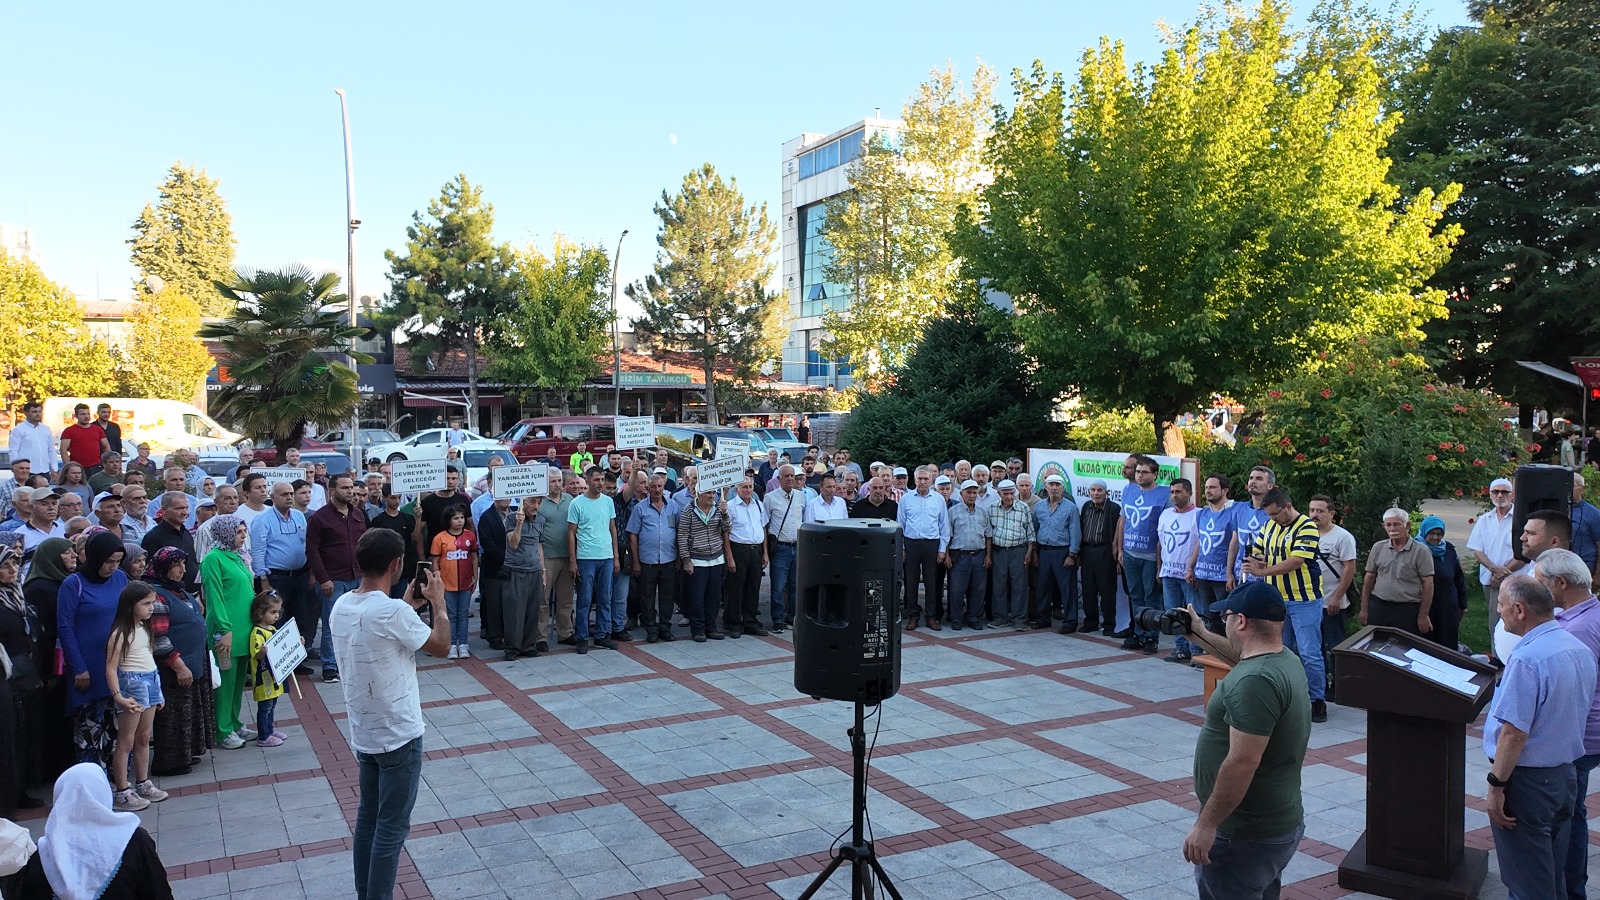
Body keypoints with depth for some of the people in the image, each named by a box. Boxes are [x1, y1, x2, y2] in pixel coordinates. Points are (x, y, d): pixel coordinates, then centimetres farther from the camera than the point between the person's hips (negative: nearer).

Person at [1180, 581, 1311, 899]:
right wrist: (1201, 635, 32)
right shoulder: (1287, 659, 4)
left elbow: (1242, 764, -29)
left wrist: (1205, 825, -23)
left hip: (1245, 837, -10)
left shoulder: (1254, 682, -27)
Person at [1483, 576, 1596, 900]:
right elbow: (1581, 714, 17)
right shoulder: (1580, 650, 4)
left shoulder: (1526, 659, -25)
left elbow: (1514, 733, -26)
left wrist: (1496, 786, -20)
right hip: (1566, 773, 9)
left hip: (1528, 780, -9)